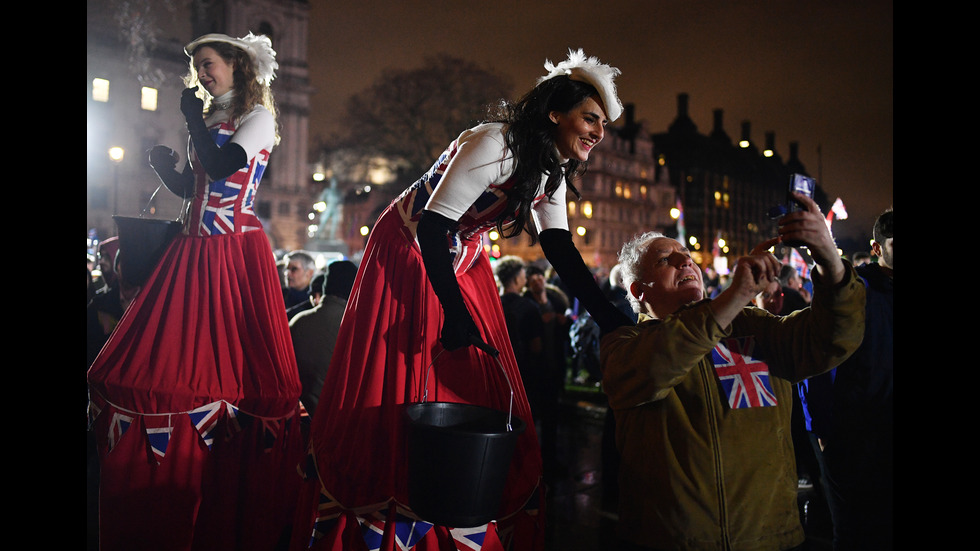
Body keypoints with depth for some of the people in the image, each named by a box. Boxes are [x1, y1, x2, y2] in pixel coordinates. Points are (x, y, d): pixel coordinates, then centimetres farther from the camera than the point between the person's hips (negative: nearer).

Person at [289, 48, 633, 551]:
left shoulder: (551, 172, -1)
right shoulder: (493, 143, -27)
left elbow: (562, 252, -5)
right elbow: (432, 226, -30)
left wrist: (615, 321, -14)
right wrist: (455, 314, -36)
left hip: (461, 264, 8)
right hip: (407, 257, -7)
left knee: (481, 394, 4)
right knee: (390, 396, -3)